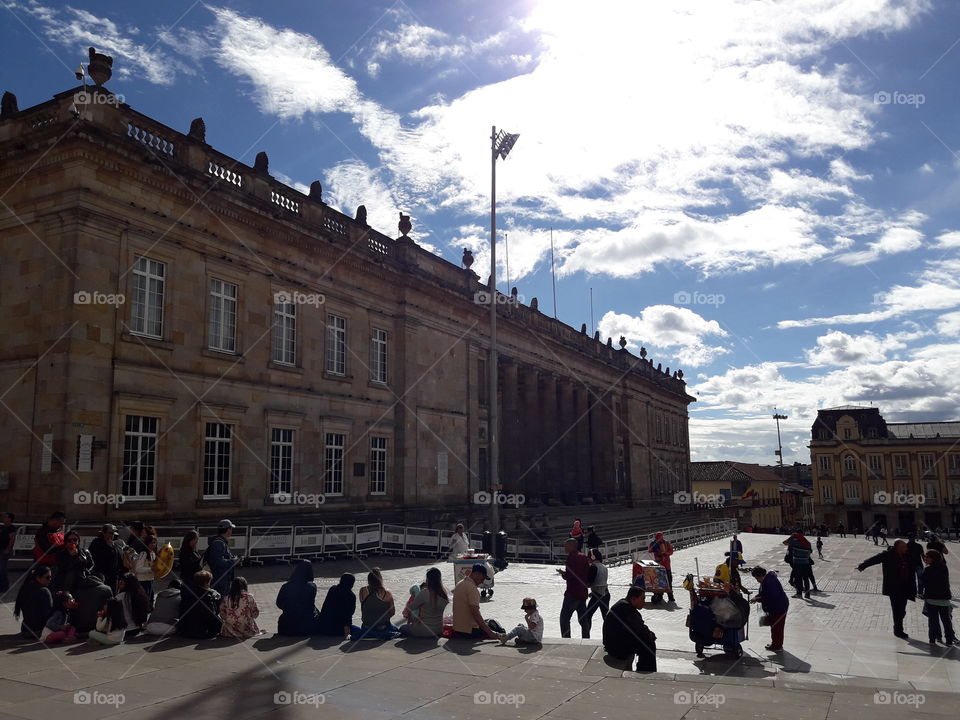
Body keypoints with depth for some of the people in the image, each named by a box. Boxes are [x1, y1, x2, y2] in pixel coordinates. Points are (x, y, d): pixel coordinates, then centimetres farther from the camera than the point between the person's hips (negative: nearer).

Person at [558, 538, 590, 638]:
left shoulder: (571, 556, -13)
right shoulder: (584, 557, 12)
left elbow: (569, 575, -19)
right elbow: (589, 574, 14)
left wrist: (562, 573, -2)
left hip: (572, 593, -8)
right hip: (583, 593, 8)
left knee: (564, 618, -3)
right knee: (582, 619, 15)